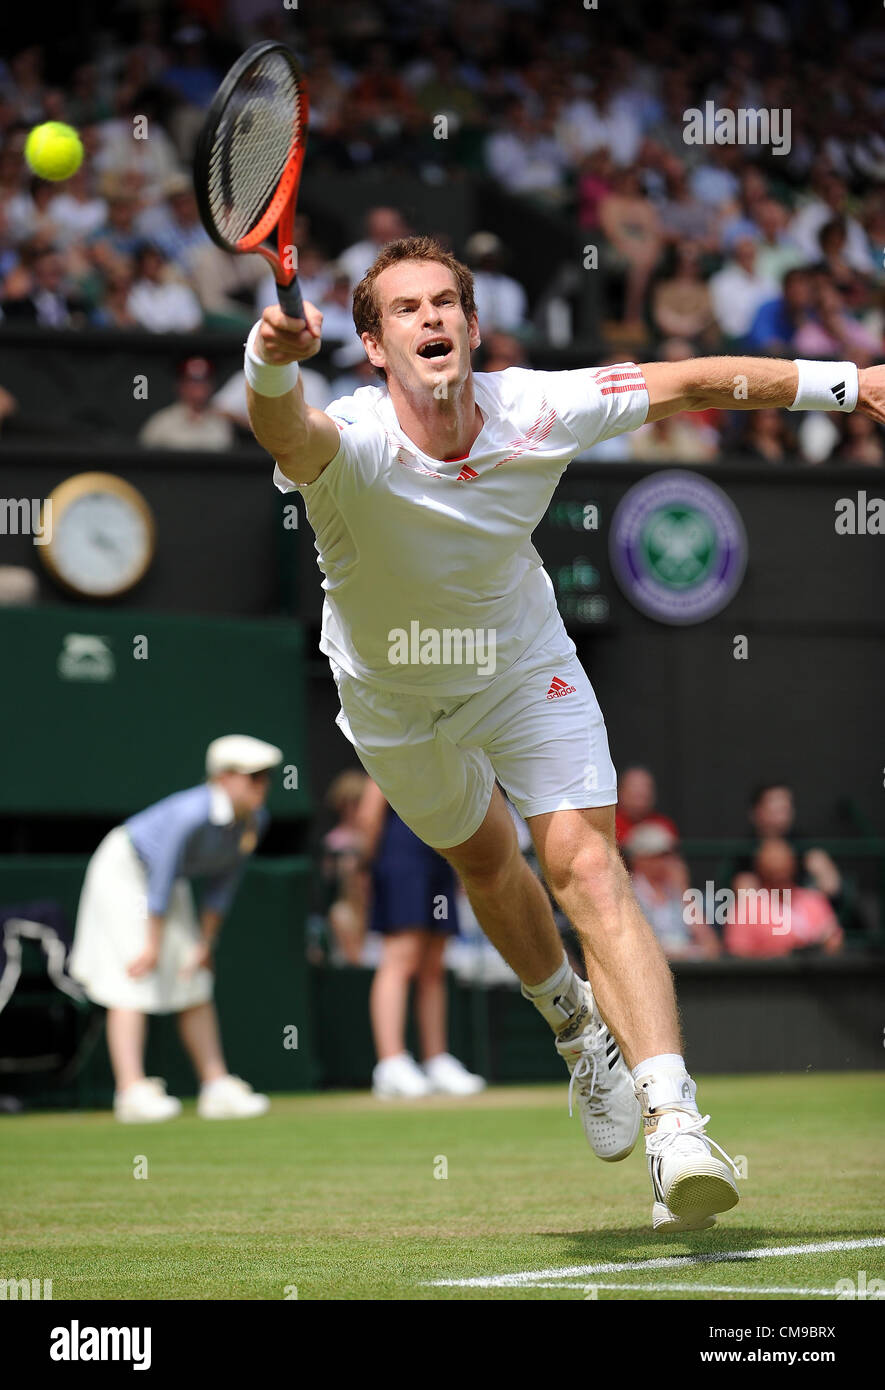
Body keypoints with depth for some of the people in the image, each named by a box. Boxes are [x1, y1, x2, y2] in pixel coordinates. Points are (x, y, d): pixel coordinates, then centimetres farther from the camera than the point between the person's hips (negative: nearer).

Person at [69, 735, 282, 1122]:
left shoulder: (255, 820, -12)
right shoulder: (191, 814, -35)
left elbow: (223, 883, -1)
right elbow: (162, 880, -28)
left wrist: (206, 943, 2)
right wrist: (153, 946, -22)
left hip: (169, 878, 8)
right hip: (124, 869, -8)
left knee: (196, 984, 6)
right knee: (135, 982, -15)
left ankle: (217, 1089, 9)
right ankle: (132, 1091, -20)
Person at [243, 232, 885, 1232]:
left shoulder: (535, 410, -27)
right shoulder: (351, 445, -36)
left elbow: (696, 383, -13)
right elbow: (286, 431, -61)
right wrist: (272, 361, -85)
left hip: (523, 663, 0)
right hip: (395, 697, 0)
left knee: (587, 868, -16)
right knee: (483, 862, 19)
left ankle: (675, 1124, -24)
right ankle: (578, 1027, 50)